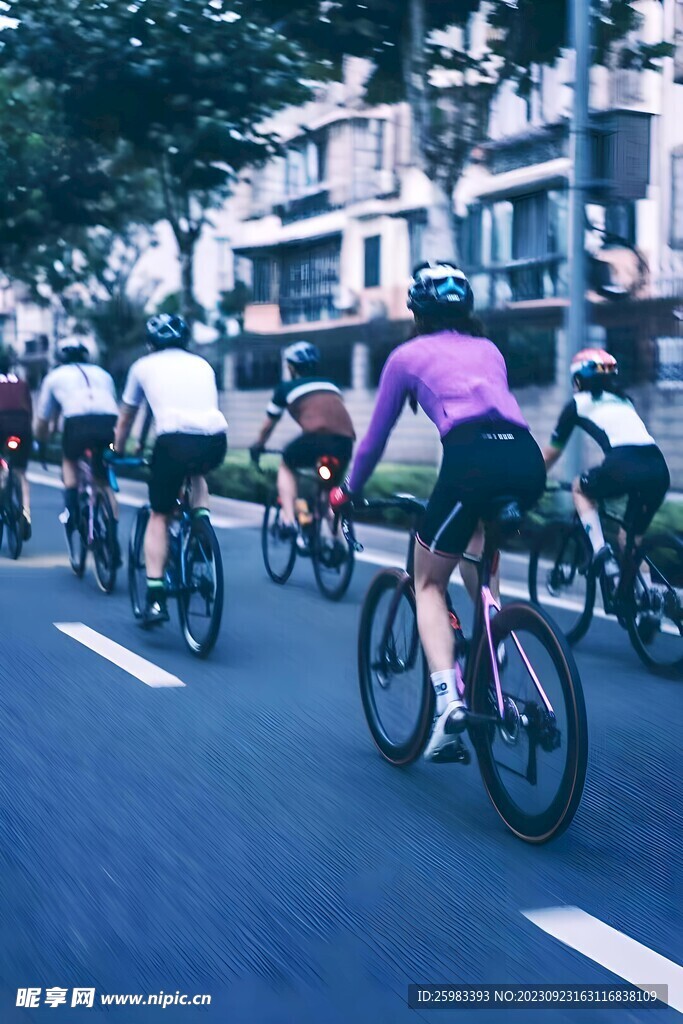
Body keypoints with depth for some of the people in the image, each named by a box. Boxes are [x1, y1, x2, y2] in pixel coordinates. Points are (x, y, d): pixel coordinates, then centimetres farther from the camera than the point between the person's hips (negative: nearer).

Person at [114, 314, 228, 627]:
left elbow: (125, 419, 34)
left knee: (158, 516, 12)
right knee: (197, 472, 38)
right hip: (215, 441, 3)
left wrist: (117, 453, 50)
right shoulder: (202, 365, 30)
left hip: (174, 439, -3)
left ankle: (155, 599, 1)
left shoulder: (144, 366, 24)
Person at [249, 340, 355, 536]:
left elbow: (268, 425, 32)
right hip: (346, 442, 4)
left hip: (316, 436, -4)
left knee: (286, 466, 26)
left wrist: (257, 446, 51)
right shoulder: (330, 384, 31)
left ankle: (289, 520, 8)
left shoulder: (286, 387, 21)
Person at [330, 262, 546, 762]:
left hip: (472, 458, -5)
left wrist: (348, 490, 43)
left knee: (429, 583, 12)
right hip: (528, 459, 5)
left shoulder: (408, 355, 21)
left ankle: (448, 698, -9)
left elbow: (375, 436, 27)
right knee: (477, 537, 36)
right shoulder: (488, 350, 32)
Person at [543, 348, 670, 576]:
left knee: (580, 489, 25)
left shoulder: (578, 403, 21)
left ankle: (601, 553, 7)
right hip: (659, 470, 5)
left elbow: (550, 454, 30)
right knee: (631, 541, 20)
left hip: (625, 466, -5)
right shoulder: (623, 400, 35)